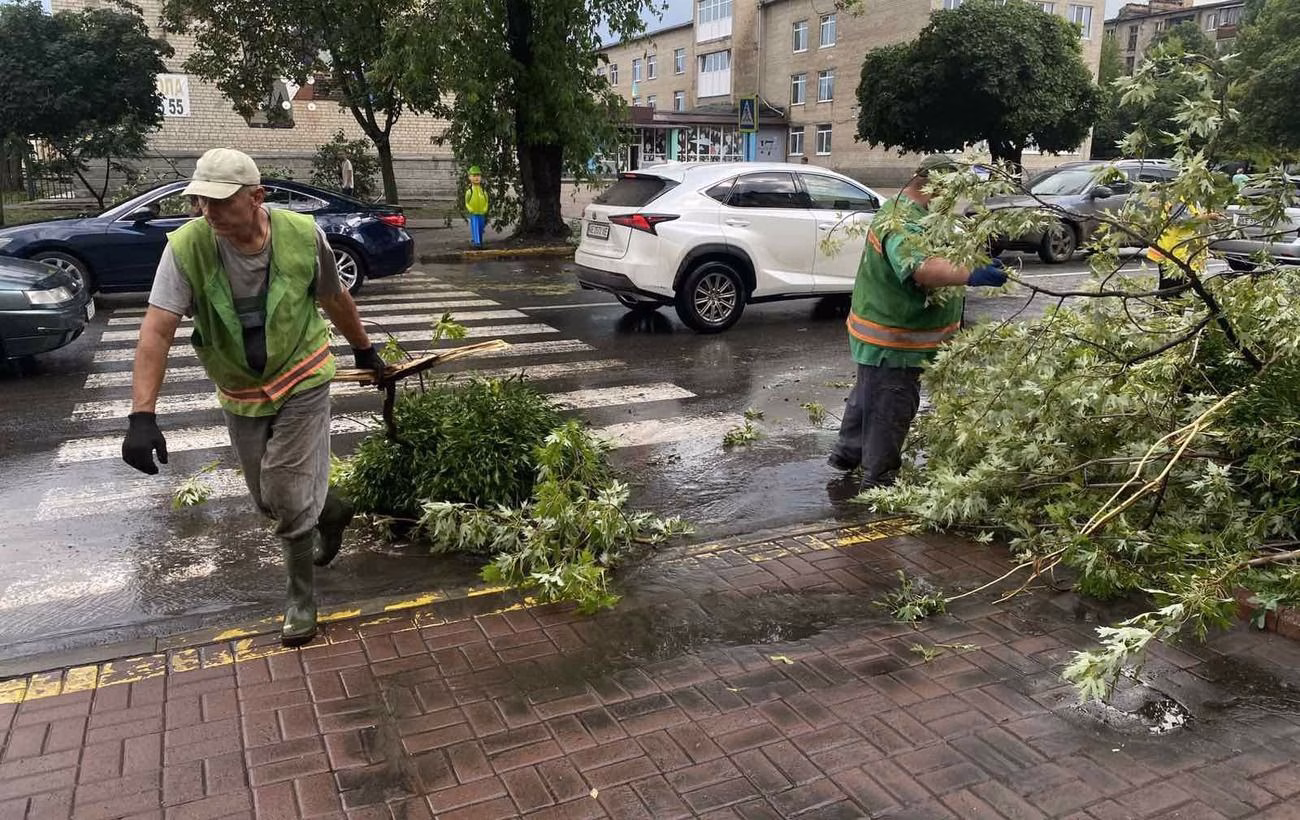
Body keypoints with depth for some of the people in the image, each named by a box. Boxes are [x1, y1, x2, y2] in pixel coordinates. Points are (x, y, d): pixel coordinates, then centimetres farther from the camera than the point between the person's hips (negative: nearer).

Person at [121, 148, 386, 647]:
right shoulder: (186, 247, -19)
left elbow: (335, 299, 1)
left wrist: (363, 349, 15)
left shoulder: (302, 235, -18)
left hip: (302, 382, -2)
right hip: (240, 393, 3)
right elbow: (157, 331, -23)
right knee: (267, 498, 14)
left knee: (288, 496, -5)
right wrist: (142, 416, -32)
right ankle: (331, 510, 48)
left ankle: (301, 593, 20)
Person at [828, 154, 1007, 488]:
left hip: (876, 331, 11)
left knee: (868, 395, 25)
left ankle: (846, 454, 41)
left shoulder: (898, 209, 11)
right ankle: (879, 479, 13)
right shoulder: (906, 223, -26)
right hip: (894, 340, -11)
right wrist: (971, 275, -58)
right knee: (892, 408, 1)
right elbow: (919, 268, -47)